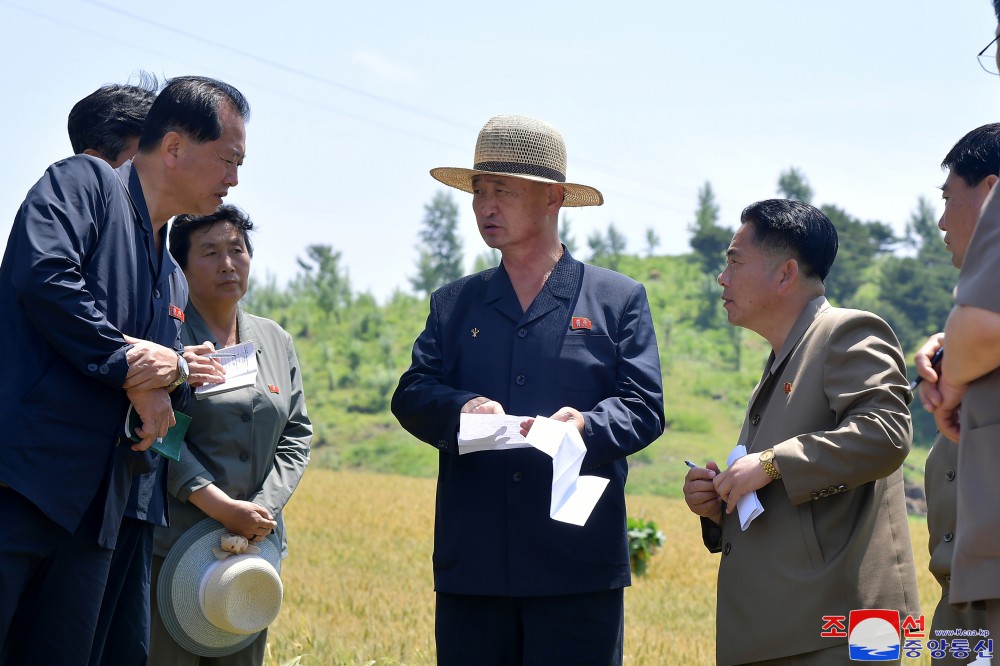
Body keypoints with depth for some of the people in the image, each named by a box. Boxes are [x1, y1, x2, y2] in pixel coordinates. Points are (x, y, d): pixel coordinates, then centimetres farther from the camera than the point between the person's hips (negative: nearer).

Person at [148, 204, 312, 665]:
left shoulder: (276, 341, 16)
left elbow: (296, 434, 12)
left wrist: (263, 509, -5)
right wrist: (220, 508, -18)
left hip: (255, 543, 6)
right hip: (172, 543, -5)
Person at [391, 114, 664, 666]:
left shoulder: (618, 300, 9)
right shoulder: (453, 304, 18)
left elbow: (644, 406, 1)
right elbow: (411, 394, 6)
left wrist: (590, 425, -21)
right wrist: (461, 409, -17)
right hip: (472, 564, 3)